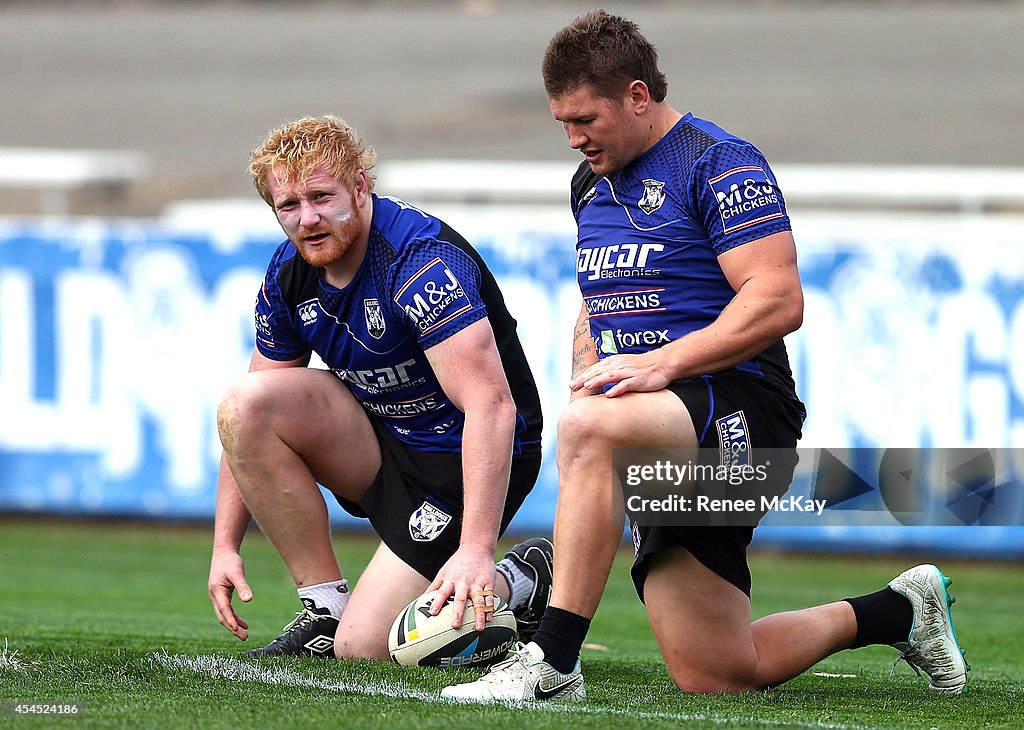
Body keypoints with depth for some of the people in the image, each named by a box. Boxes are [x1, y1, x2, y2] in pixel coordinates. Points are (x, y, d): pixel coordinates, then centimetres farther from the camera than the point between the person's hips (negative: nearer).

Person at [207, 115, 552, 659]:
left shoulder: (423, 257, -27)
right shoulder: (291, 272, -3)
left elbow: (491, 403, -35)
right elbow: (252, 423, 7)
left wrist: (475, 551, -43)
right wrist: (225, 546, -3)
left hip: (470, 460, -7)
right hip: (383, 440, 7)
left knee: (362, 646, -15)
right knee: (245, 405, -17)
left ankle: (520, 584, 11)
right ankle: (326, 607, -6)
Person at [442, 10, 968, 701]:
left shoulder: (719, 162, -7)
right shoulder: (591, 184, 19)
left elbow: (779, 301, -17)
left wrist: (662, 362, -24)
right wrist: (584, 373, 9)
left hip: (740, 407, -9)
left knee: (590, 427, -38)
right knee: (715, 675, 2)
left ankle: (553, 662, -37)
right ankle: (902, 610, 25)